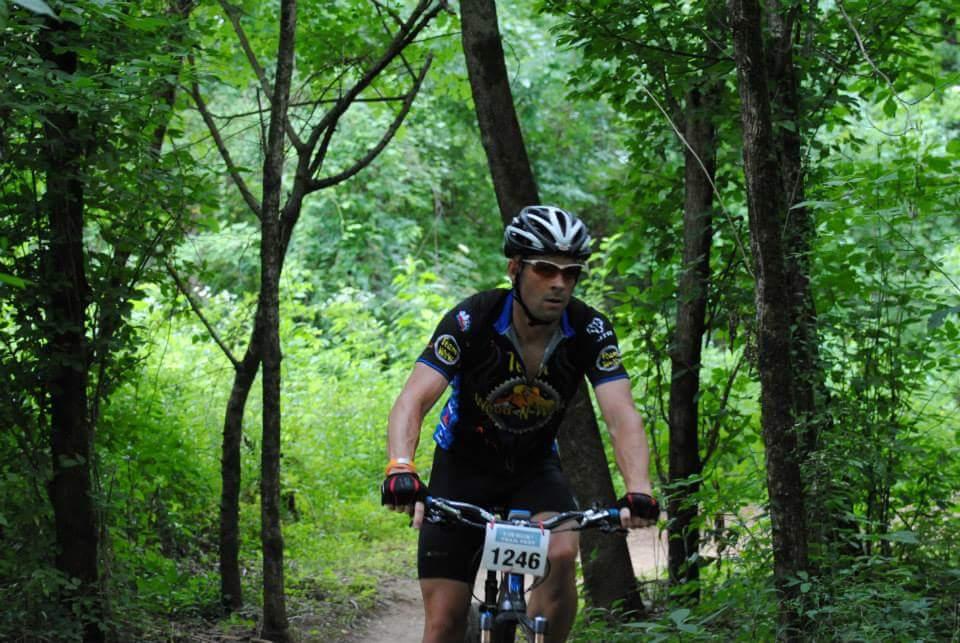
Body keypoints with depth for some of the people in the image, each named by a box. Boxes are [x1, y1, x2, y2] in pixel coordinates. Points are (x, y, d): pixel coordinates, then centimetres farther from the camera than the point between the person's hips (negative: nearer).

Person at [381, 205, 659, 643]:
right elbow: (413, 401, -35)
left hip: (535, 468, 1)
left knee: (562, 554, -30)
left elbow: (621, 414, -28)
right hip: (464, 467, -1)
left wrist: (638, 490, -47)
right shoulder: (471, 320, -26)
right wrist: (400, 470, -54)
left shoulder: (590, 331, -19)